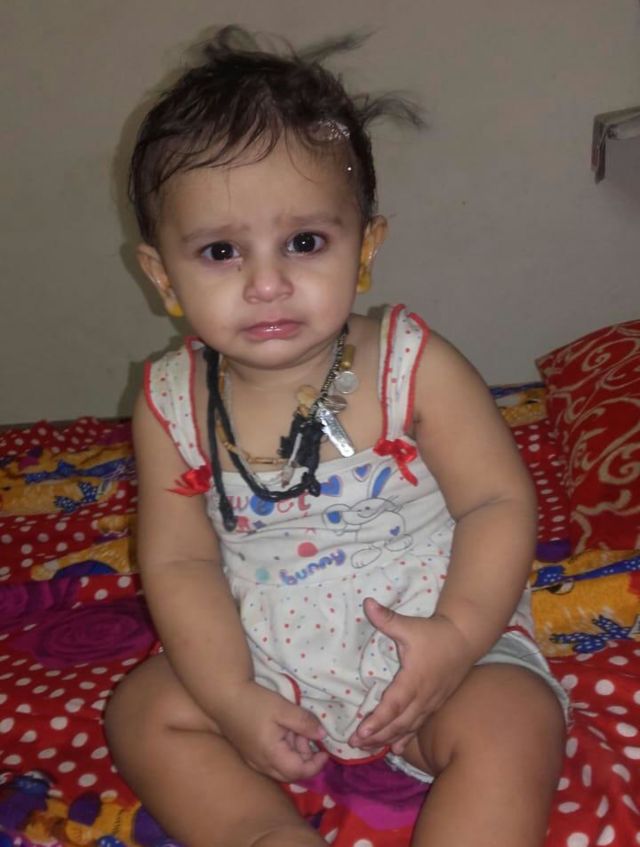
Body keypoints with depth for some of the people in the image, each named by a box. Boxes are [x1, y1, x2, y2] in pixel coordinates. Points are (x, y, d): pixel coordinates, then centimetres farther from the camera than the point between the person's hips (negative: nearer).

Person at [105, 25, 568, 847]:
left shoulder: (414, 365, -16)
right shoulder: (172, 404, -9)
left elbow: (500, 502, -13)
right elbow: (179, 562, -7)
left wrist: (459, 636, -25)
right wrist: (234, 699, -16)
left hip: (431, 643, -2)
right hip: (265, 665, 3)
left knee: (511, 727, -25)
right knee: (142, 711, -7)